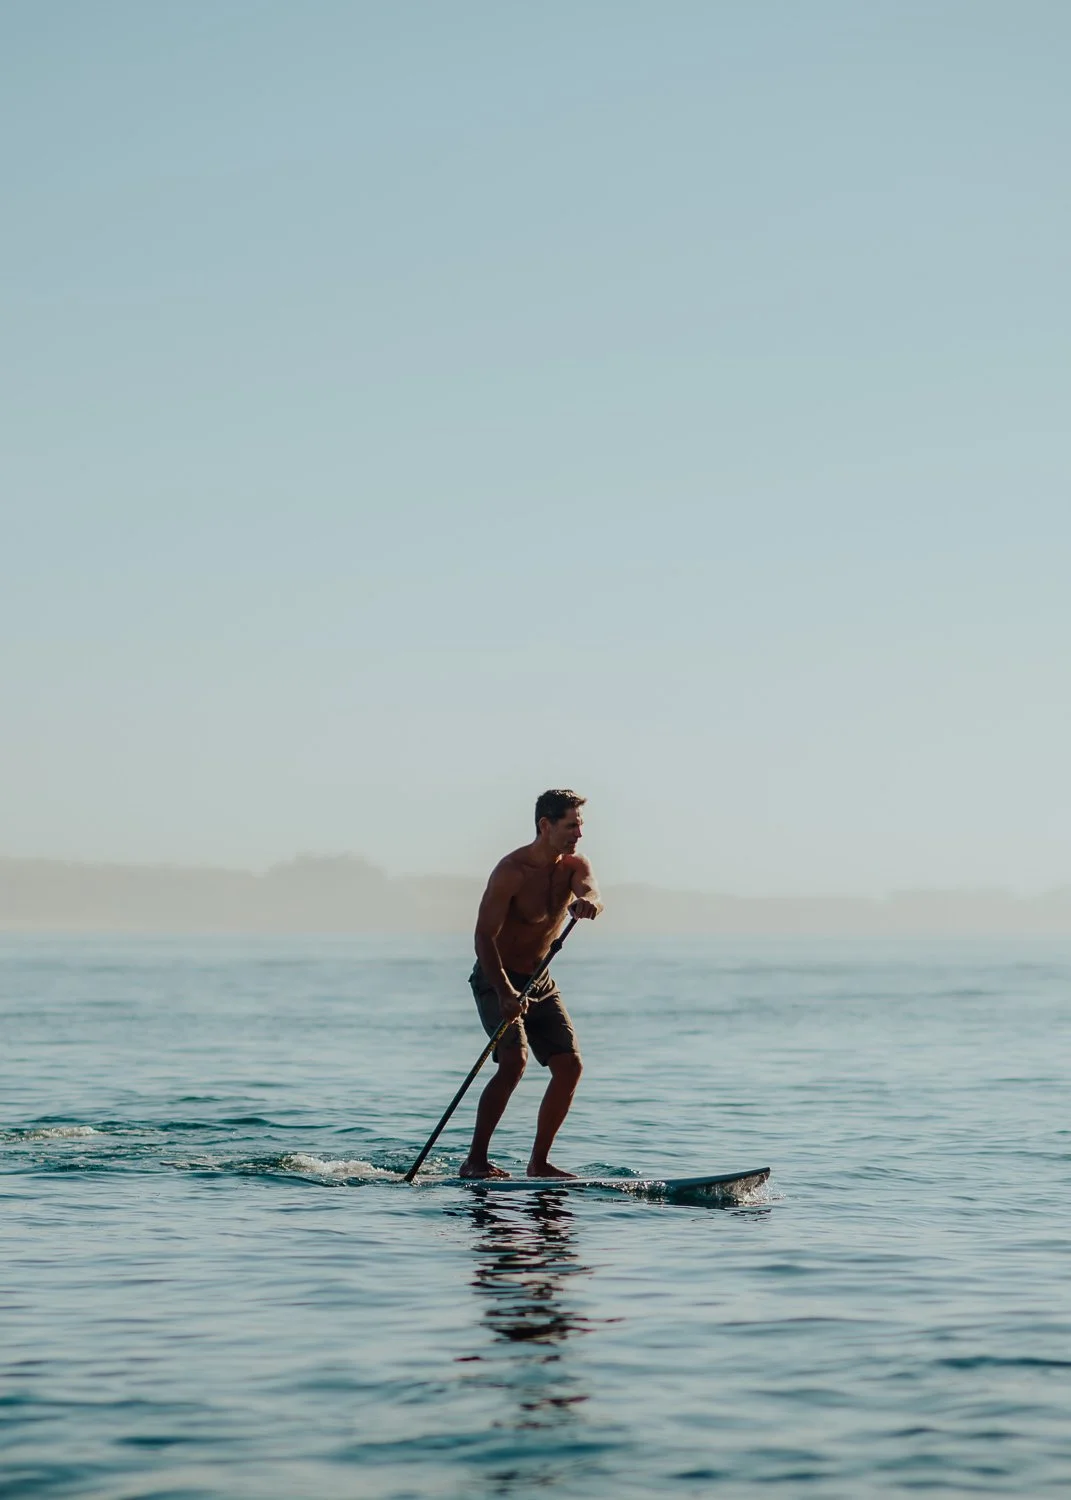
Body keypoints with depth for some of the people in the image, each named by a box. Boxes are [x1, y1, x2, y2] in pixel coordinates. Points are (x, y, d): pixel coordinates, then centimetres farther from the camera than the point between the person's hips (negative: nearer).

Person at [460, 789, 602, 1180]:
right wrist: (505, 993, -37)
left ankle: (539, 1162, 9)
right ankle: (475, 1161, -19)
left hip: (540, 984, 7)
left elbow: (592, 893, -24)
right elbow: (484, 936, -25)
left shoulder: (574, 865, -2)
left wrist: (586, 901, -50)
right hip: (496, 980, -7)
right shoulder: (512, 871, -20)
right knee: (514, 1060, -25)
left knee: (570, 1065, -2)